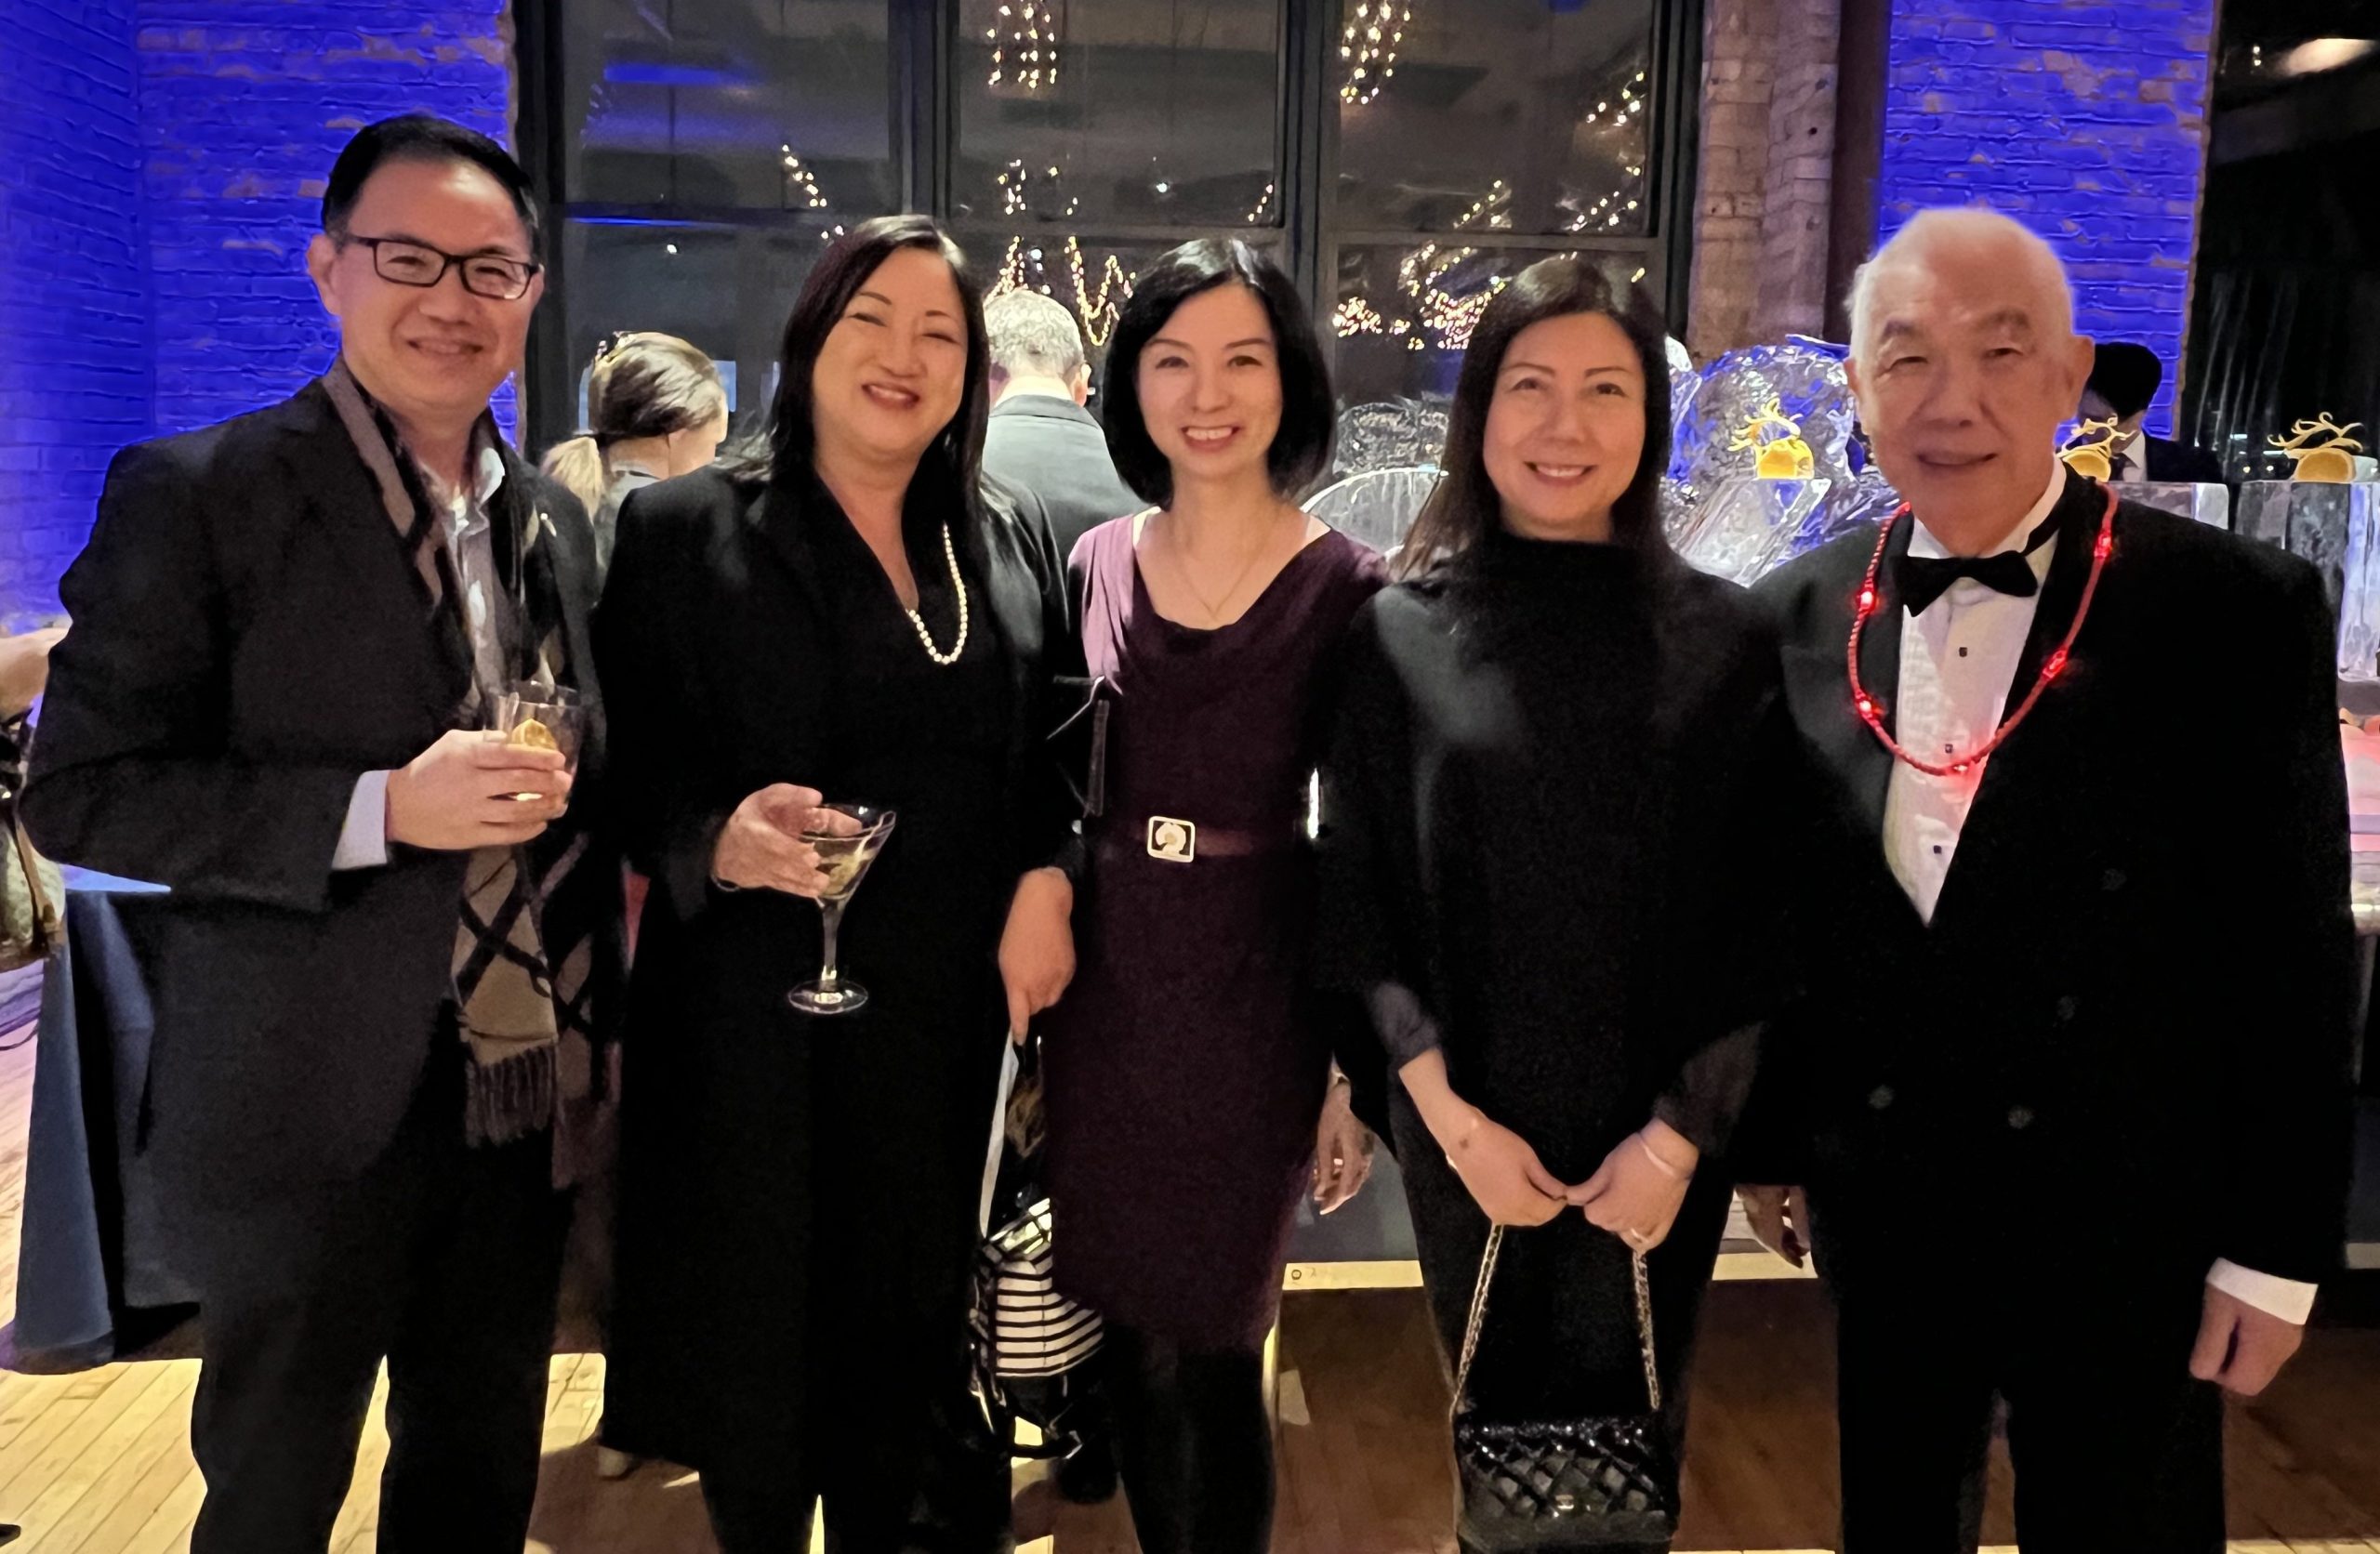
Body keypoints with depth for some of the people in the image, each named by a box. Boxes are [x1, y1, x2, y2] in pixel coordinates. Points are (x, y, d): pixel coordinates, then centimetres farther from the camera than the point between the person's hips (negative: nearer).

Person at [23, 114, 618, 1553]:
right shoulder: (196, 496, -11)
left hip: (527, 1094, 5)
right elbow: (82, 794, -13)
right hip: (313, 1109, -5)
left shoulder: (555, 518, 7)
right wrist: (380, 810, -24)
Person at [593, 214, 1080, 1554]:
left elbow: (1057, 754, 10)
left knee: (917, 1320, 16)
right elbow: (631, 777, -4)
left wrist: (1047, 884, -6)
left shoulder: (1015, 539, 7)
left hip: (964, 1011, 3)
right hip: (761, 1014, -2)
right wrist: (721, 841, -23)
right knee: (762, 1331, 12)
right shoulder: (685, 529, -3)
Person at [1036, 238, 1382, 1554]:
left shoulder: (1347, 588, -8)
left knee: (1209, 1345, 7)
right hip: (1102, 997, 4)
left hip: (1254, 1005, -3)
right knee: (1128, 1335, 16)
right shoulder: (1096, 565, 3)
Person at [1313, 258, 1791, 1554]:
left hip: (1657, 1140, 0)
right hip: (1465, 1131, 1)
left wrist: (1679, 1134, -9)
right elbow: (1358, 899, -2)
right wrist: (1448, 1113, -8)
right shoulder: (1400, 633, -2)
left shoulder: (1724, 641, -3)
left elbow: (1759, 920, -3)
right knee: (1493, 1406, 15)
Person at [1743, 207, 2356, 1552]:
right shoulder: (1800, 617, -2)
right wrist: (1769, 1140, 8)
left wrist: (2279, 1250, -7)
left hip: (2127, 1225, -3)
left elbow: (2295, 948, -8)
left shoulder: (2237, 611, -11)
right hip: (1881, 1209, 3)